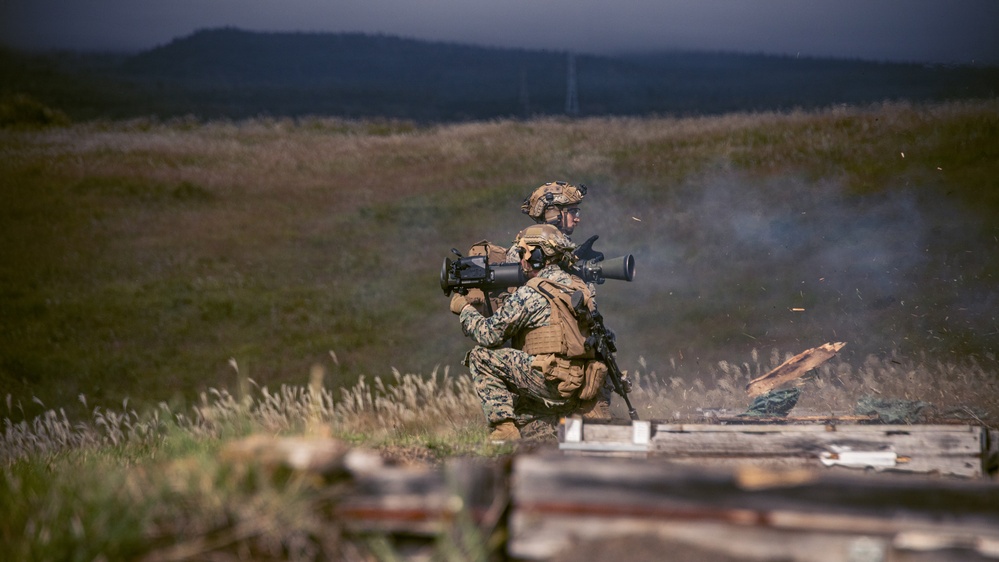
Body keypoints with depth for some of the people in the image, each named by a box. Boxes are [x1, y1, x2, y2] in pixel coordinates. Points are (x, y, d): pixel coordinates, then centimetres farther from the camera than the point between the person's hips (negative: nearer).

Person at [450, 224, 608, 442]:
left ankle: (504, 429, -3)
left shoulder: (530, 293, -8)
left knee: (481, 356, 1)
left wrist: (464, 309, 12)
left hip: (552, 385, -9)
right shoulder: (578, 287, 15)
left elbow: (489, 335, -5)